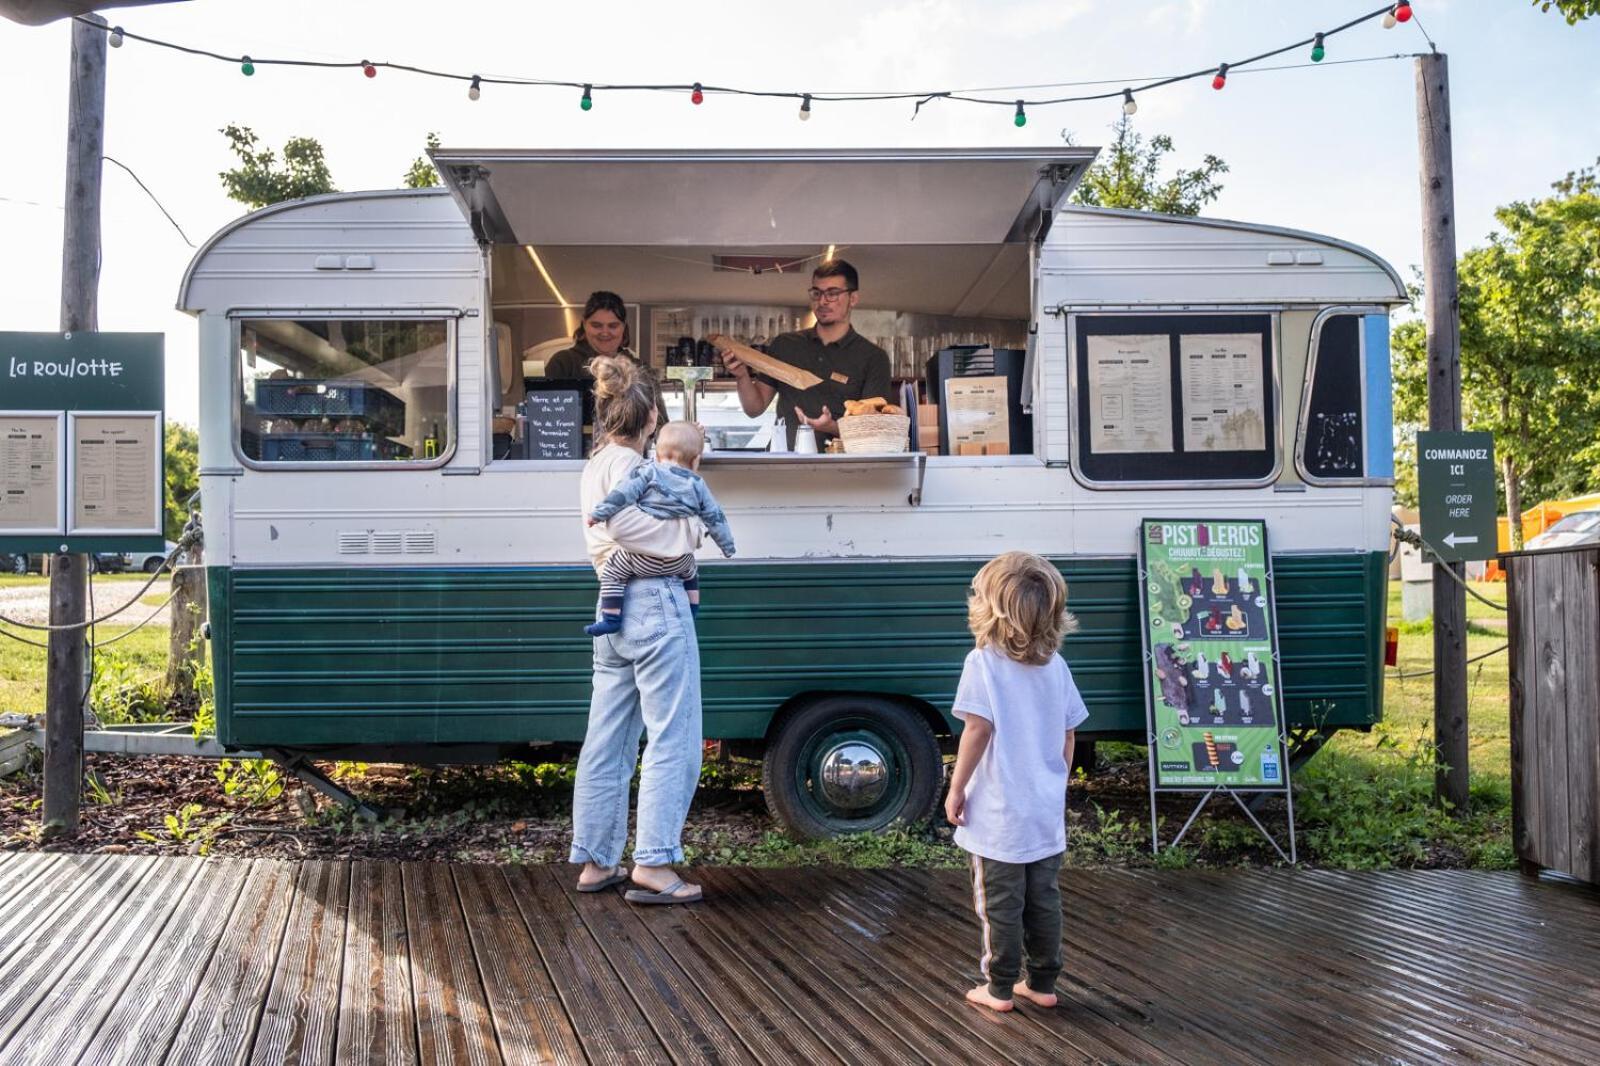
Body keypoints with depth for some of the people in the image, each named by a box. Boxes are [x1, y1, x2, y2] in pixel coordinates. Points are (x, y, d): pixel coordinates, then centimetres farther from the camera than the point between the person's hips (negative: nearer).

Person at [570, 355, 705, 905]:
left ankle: (596, 861, 20)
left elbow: (615, 526, 11)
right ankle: (653, 865, -3)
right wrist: (686, 529, -14)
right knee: (672, 741, -4)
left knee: (608, 744, 12)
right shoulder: (626, 461, -10)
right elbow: (625, 521, -27)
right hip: (656, 602, -10)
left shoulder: (595, 466, 19)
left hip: (614, 611, 10)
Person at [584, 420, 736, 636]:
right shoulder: (698, 485, 8)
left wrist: (597, 514, -5)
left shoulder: (648, 472, -2)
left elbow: (622, 495, -11)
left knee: (611, 572, 11)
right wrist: (728, 546, 24)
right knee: (690, 572, 35)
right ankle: (692, 614, 36)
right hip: (680, 561, 4)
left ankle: (611, 618, 4)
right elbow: (715, 518, 12)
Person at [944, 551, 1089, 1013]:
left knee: (1000, 905, 7)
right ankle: (1042, 983, 25)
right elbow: (1068, 735, 7)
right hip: (1046, 811, 5)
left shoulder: (983, 662, -14)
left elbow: (978, 730, -19)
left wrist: (956, 789, -10)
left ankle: (999, 988, 17)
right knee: (1044, 901, 15)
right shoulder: (1055, 665, 2)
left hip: (1000, 814, -5)